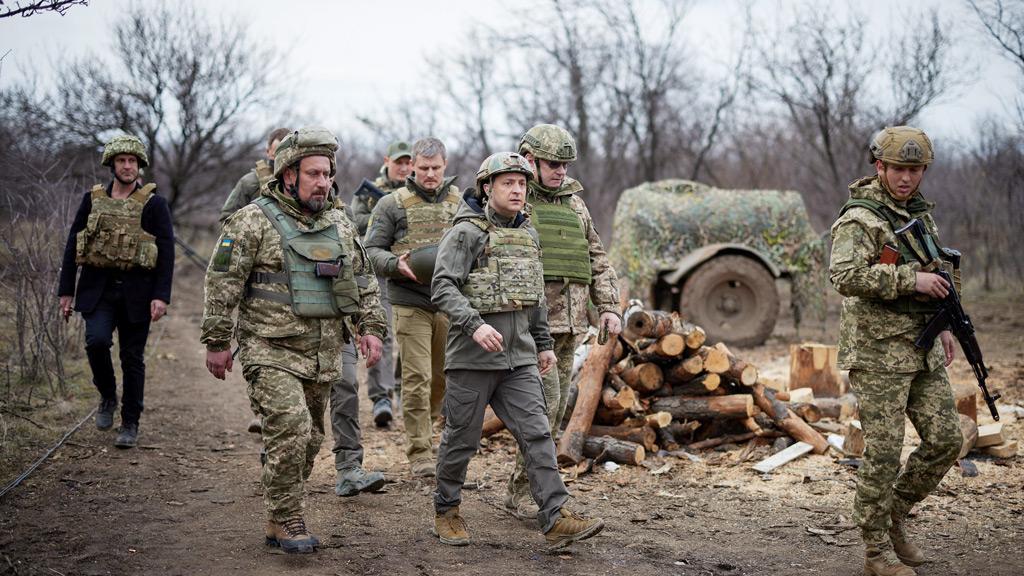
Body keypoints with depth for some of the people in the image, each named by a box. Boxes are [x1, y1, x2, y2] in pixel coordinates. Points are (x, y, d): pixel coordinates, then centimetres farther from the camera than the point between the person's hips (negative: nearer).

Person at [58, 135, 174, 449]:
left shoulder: (154, 204, -1)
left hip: (136, 292, -1)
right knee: (97, 340, -20)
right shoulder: (92, 199, 7)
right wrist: (66, 290, 5)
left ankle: (130, 424, 16)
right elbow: (73, 245, 9)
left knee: (132, 358, 4)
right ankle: (108, 397, 7)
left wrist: (161, 296, -13)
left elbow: (167, 252, -4)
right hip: (98, 287, 1)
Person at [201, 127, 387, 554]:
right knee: (290, 431, -18)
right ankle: (287, 523, -4)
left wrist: (370, 327, 7)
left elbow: (363, 281, 19)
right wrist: (217, 342, -9)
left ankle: (278, 522, 23)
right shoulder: (254, 221, -6)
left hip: (323, 356, 6)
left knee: (309, 439, 9)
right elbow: (222, 284, -7)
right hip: (272, 353, -6)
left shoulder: (340, 226, 13)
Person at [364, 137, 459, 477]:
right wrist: (396, 264, -18)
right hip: (410, 304, -3)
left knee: (444, 374, 13)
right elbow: (372, 249, 2)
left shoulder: (460, 203, 9)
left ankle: (423, 422, 38)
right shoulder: (392, 204, 1)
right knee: (417, 378, -5)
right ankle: (419, 453, 2)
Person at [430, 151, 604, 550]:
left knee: (536, 434, -4)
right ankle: (446, 511, 24)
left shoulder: (529, 235, 14)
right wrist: (474, 325, -30)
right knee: (462, 438, 6)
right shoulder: (466, 233, -8)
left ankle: (556, 519, -7)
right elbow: (443, 288, -17)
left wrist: (544, 343, 22)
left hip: (519, 356, 5)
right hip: (472, 356, -5)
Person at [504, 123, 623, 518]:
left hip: (569, 323, 7)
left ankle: (521, 492, 18)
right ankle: (526, 493, -6)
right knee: (544, 402, -14)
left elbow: (597, 260, 20)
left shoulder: (574, 204, 17)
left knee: (555, 407, 8)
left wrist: (609, 307, 9)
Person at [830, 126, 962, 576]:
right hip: (878, 352, -8)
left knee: (944, 440, 5)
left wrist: (942, 325, 18)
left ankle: (893, 516, 23)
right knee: (883, 453, -4)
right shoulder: (859, 219, -13)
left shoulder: (919, 212, 13)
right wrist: (911, 279, -26)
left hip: (922, 351, 8)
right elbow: (845, 277, -28)